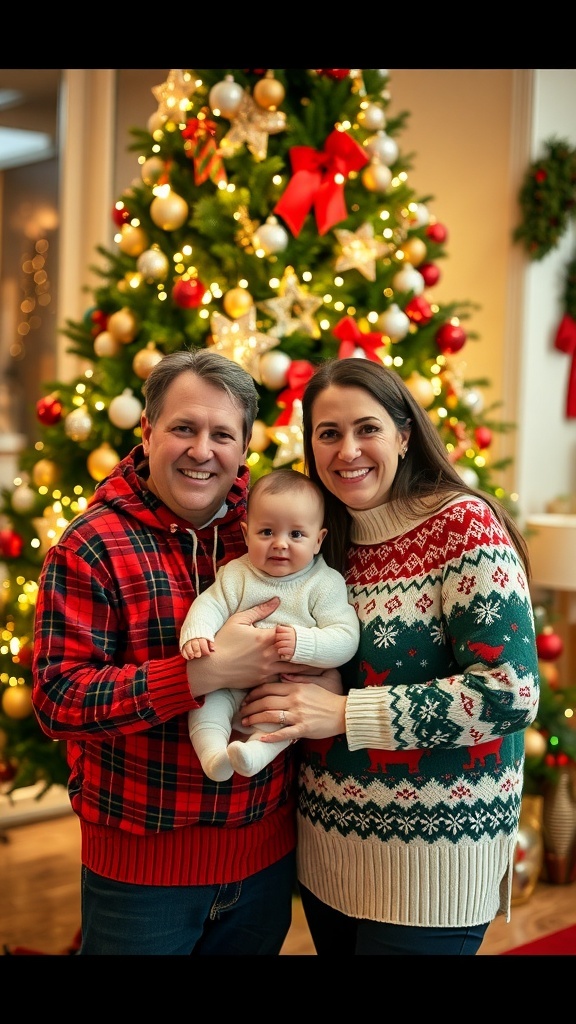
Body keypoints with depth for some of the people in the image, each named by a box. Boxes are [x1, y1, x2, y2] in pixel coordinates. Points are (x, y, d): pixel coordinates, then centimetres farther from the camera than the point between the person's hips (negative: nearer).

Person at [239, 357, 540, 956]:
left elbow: (509, 694, -21)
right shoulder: (326, 541, 4)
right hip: (326, 840, 6)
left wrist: (343, 713, -22)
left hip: (433, 852, -6)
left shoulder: (465, 525, -14)